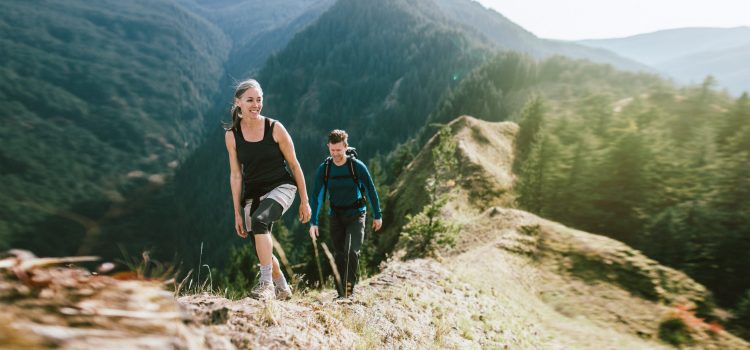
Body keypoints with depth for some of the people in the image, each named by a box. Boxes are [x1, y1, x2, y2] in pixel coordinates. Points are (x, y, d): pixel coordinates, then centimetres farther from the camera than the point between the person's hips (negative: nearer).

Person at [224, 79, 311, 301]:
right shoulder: (232, 135, -2)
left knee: (259, 220, -33)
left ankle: (266, 283, -27)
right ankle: (282, 288, 32)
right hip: (253, 194, 4)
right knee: (261, 250, 6)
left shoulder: (275, 128, -8)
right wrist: (237, 213, 1)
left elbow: (294, 165, -2)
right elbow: (235, 175, 2)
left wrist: (304, 201, 0)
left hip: (281, 187, -3)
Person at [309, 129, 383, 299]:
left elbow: (371, 190, -3)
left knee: (352, 252, -18)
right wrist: (313, 222, -7)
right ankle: (341, 294, 14)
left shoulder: (357, 166, -12)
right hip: (336, 216, 3)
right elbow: (317, 196, -3)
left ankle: (350, 289, -7)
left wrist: (377, 215, 0)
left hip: (356, 215, -3)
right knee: (339, 255, 4)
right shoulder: (324, 169, -6)